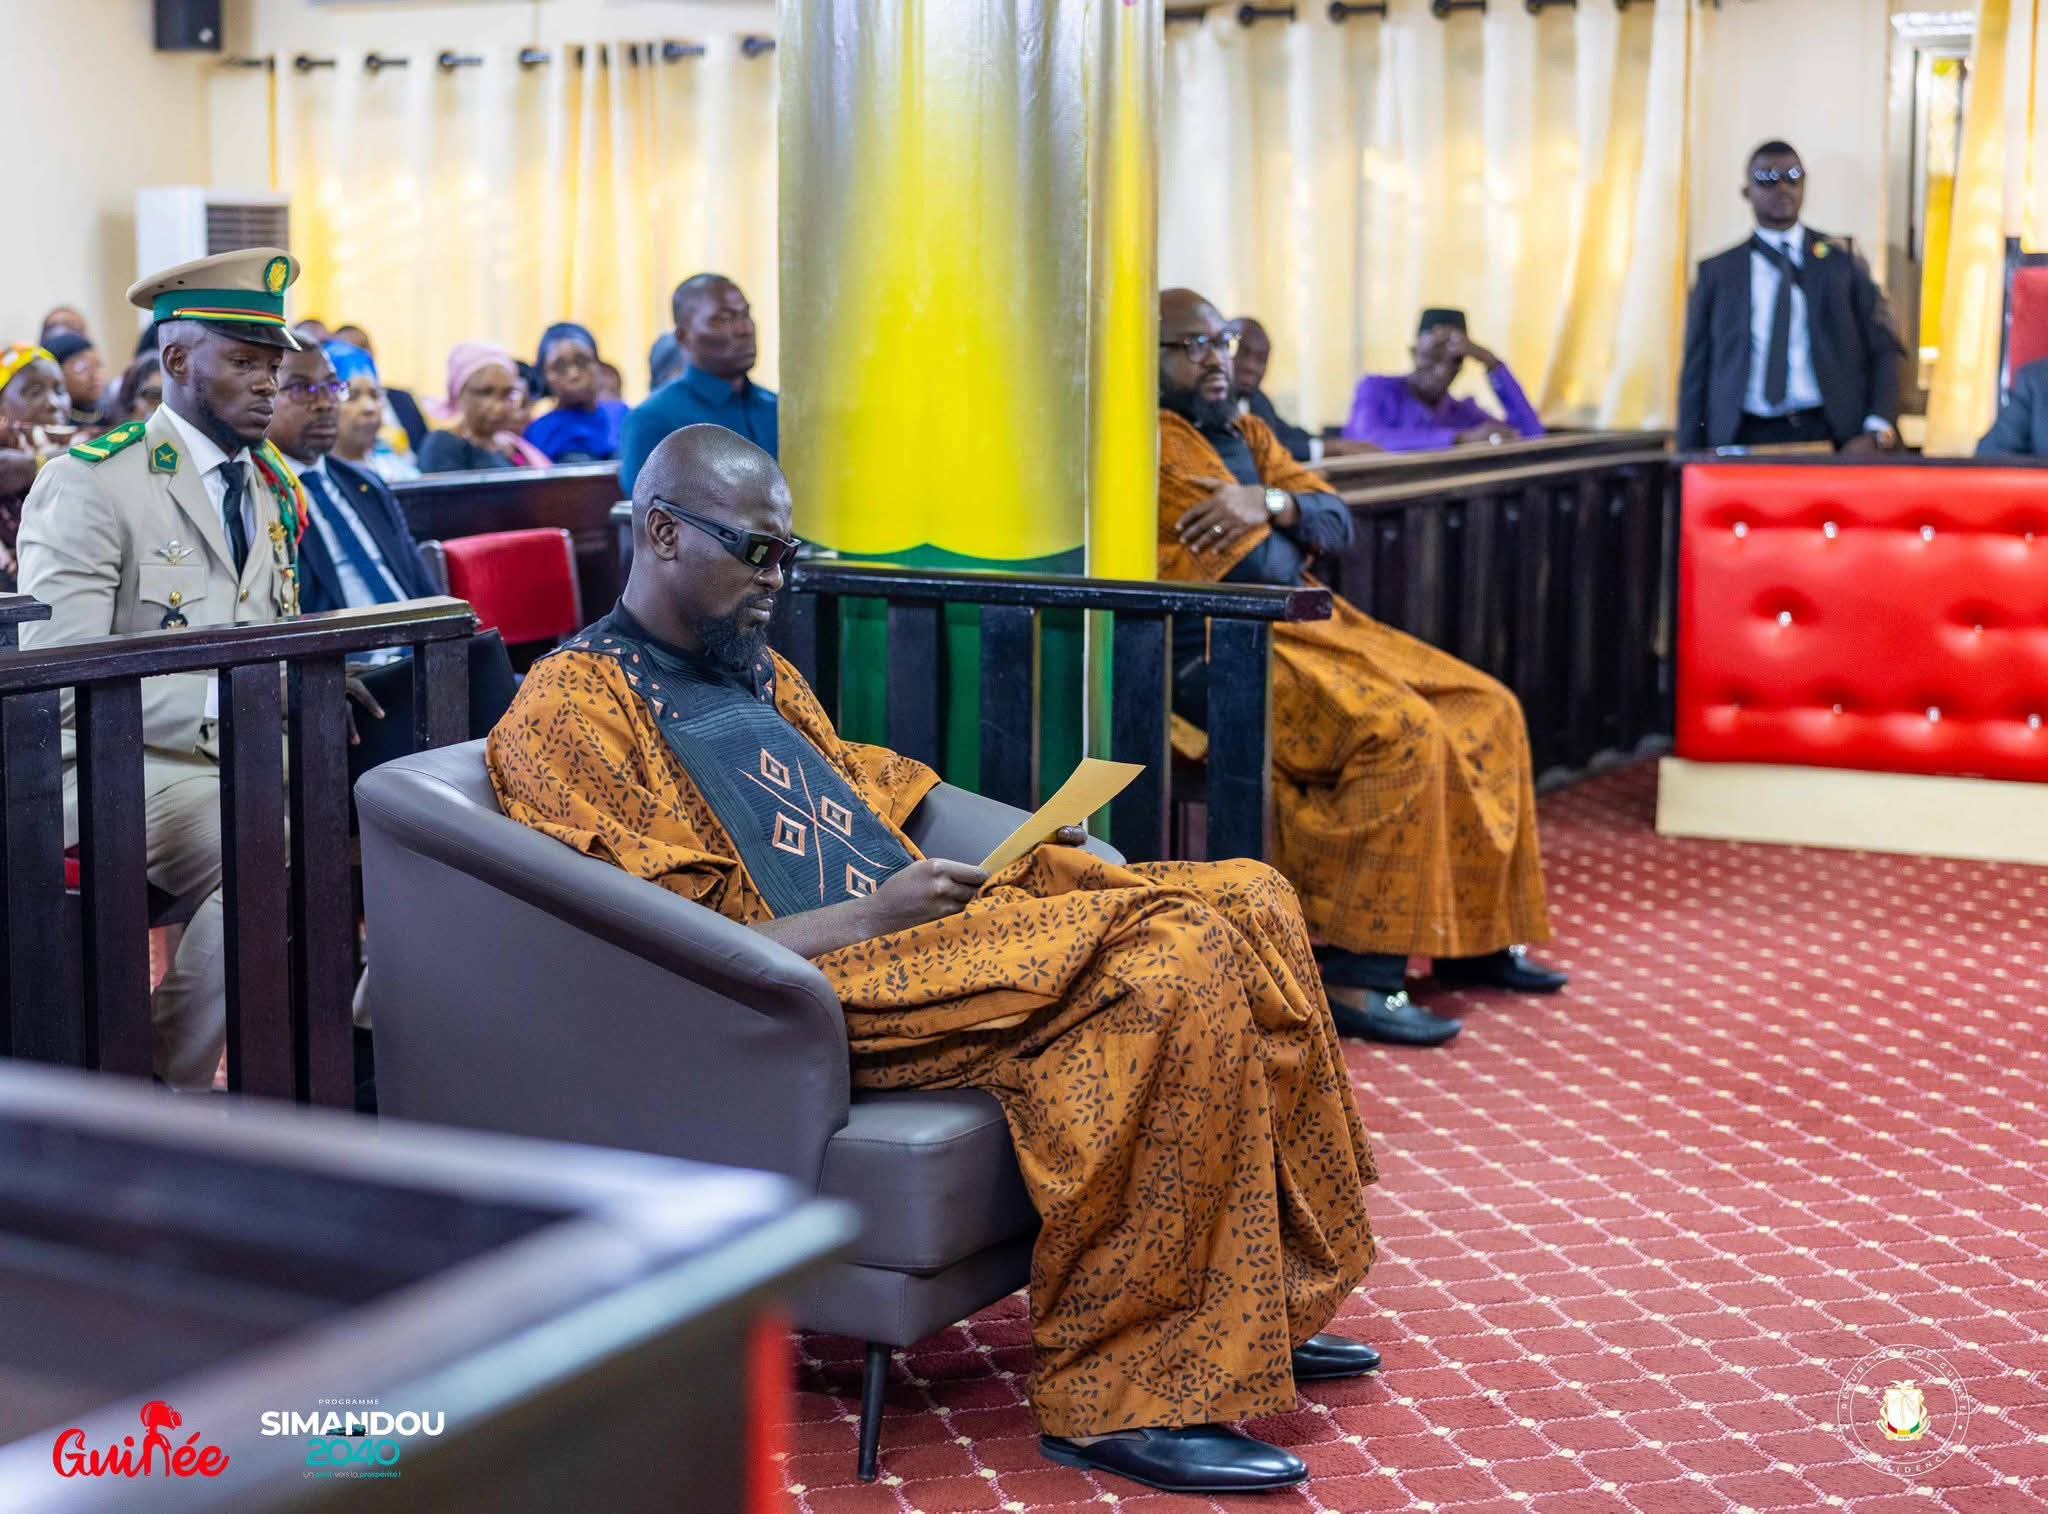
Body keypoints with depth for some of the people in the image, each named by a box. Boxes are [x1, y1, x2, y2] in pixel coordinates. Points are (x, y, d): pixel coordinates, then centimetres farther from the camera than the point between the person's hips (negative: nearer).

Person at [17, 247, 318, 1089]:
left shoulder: (276, 491, 17)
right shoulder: (88, 484, -7)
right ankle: (167, 1095, -15)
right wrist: (216, 704, -23)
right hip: (119, 766, -7)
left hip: (255, 754, 7)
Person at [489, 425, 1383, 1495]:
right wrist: (871, 916, -18)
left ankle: (1262, 1310, 3)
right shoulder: (570, 709, -5)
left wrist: (1023, 858, 7)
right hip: (821, 985, -9)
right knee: (1175, 965, -27)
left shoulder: (758, 672, 24)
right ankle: (1123, 1397, -22)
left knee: (1249, 901, -3)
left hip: (921, 924, 9)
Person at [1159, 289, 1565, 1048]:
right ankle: (1356, 979, -28)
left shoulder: (1245, 432, 20)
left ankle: (1471, 939, 10)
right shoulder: (1152, 439, -9)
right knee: (1401, 732, -29)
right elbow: (1257, 565, -16)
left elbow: (1335, 519, 8)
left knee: (1484, 711, 3)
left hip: (1305, 622, 10)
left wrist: (1269, 504, -12)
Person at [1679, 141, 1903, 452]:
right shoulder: (1717, 273, 13)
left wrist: (1877, 432, -7)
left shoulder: (1841, 259, 13)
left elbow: (1883, 349, 9)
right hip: (1746, 440, 0)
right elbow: (1697, 372, 10)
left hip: (1833, 438, 0)